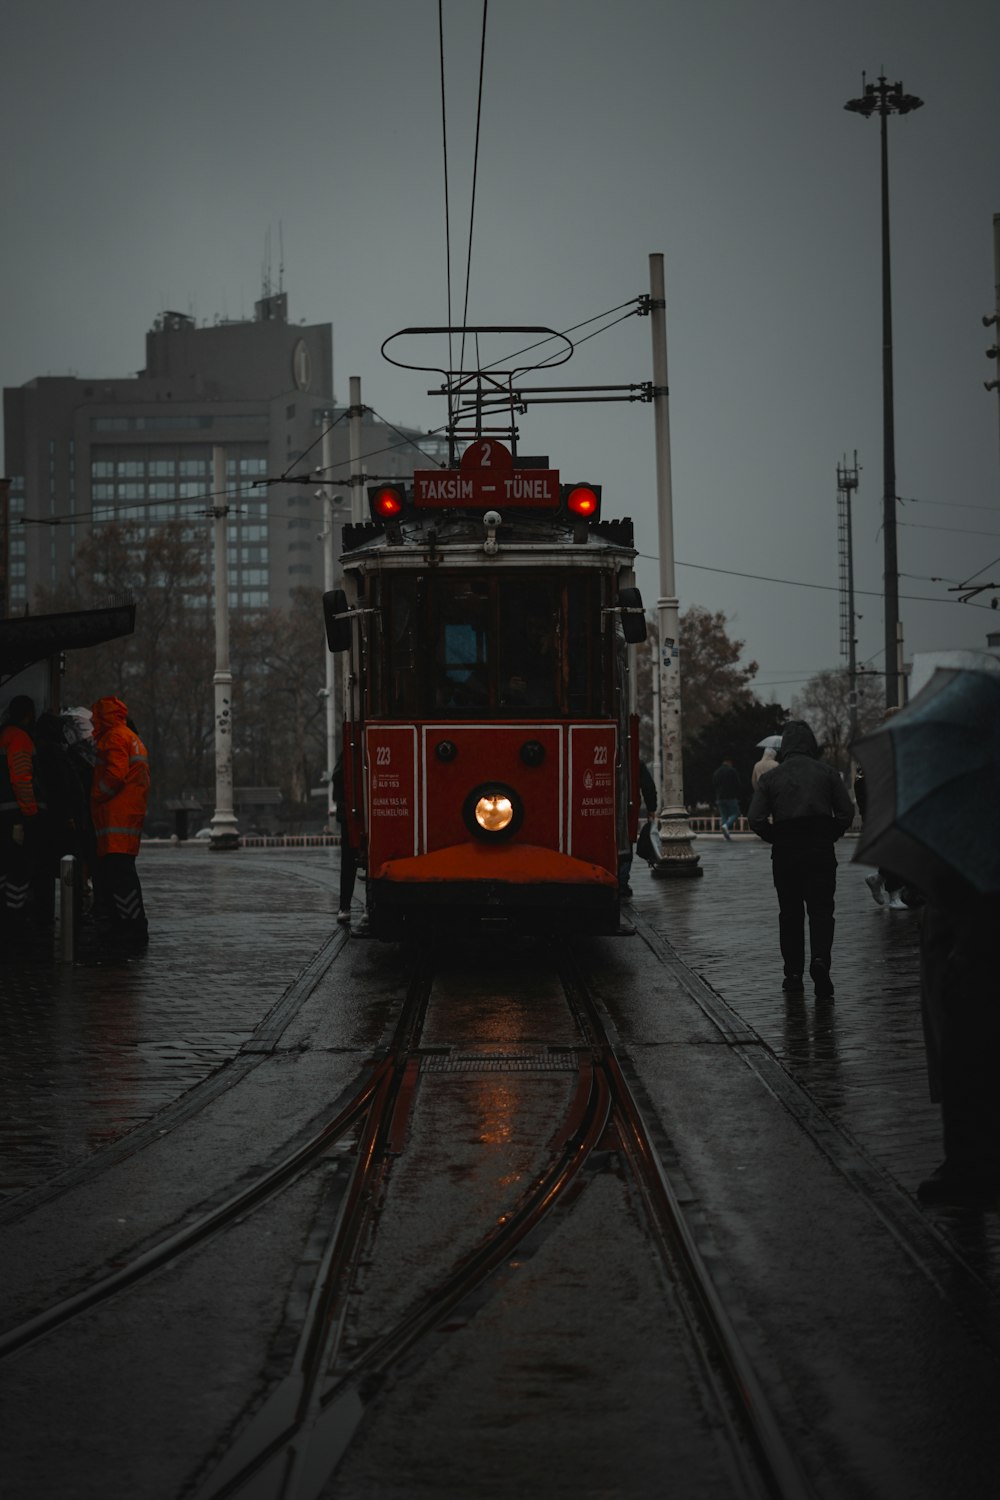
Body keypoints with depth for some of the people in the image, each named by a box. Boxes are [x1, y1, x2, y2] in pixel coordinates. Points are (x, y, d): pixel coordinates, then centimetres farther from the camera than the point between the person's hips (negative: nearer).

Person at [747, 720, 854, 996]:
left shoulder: (770, 777, 4)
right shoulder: (826, 772, 4)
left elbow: (756, 820, -4)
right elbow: (846, 811, -2)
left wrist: (776, 839, 9)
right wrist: (832, 836, 9)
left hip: (785, 850, 1)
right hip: (820, 849, -1)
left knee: (790, 912, 11)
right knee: (821, 909, 2)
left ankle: (794, 973, 12)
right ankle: (820, 958, -23)